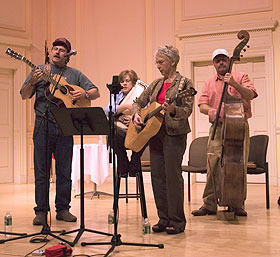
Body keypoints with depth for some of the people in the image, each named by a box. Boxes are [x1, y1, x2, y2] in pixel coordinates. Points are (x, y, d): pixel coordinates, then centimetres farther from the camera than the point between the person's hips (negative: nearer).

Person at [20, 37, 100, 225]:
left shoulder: (75, 74, 14)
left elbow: (96, 92, 12)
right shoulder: (40, 71, 10)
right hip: (43, 125, -1)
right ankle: (41, 211, 6)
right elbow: (24, 96, 5)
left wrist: (84, 94, -9)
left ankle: (63, 209, 15)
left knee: (64, 171, 5)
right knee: (42, 171, 0)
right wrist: (32, 82, -15)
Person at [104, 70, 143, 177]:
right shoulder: (116, 96, 18)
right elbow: (107, 111, -2)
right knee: (115, 132, -33)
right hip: (120, 129, 2)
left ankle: (133, 167, -12)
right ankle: (123, 168, -17)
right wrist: (125, 106, -13)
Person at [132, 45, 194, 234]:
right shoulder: (156, 84, 16)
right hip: (155, 133, 7)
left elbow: (188, 110, -12)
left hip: (174, 133, -7)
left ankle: (177, 221, 2)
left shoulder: (184, 82, -3)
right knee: (157, 177, 7)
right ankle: (164, 219, 16)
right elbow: (140, 102, 20)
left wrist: (173, 110, -32)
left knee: (173, 176, -6)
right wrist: (137, 115, 0)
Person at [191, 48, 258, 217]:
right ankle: (209, 204, 0)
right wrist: (210, 110, -17)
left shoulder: (241, 77, 10)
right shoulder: (209, 83, 18)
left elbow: (250, 95, -7)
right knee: (213, 165, -6)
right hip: (218, 127, 2)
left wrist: (234, 84, -23)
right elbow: (202, 105, 7)